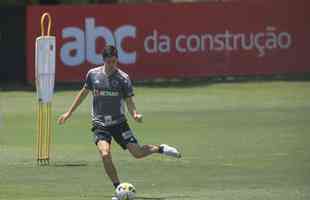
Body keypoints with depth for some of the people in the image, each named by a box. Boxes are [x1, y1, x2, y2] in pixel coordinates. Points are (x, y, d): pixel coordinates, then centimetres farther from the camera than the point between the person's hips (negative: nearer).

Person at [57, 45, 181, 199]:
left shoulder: (123, 78, -7)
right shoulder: (93, 74, -1)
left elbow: (129, 101, -5)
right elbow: (84, 93, 15)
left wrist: (135, 114, -26)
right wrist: (69, 113, 18)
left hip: (119, 122, -1)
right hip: (100, 124, 1)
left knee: (137, 152, -6)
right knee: (105, 154, -22)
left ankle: (160, 149, 27)